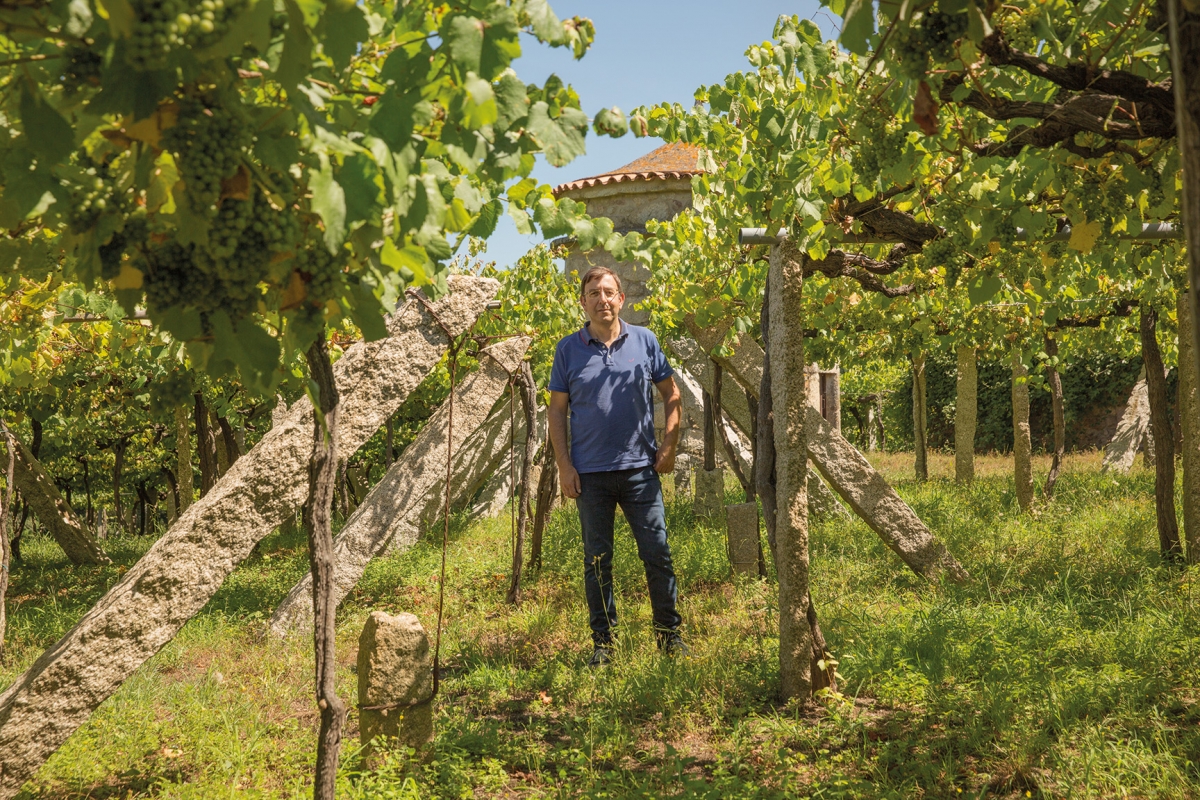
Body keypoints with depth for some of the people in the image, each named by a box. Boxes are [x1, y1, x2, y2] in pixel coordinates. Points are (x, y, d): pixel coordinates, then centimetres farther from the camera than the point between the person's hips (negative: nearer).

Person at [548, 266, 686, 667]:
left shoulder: (645, 340, 4)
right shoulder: (568, 349, 3)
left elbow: (671, 393, 12)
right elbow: (557, 411, 5)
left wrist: (670, 445, 3)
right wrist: (564, 465, -3)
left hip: (640, 467, 0)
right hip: (590, 472, 0)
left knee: (658, 554, 2)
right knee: (597, 561, 7)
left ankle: (669, 634, 16)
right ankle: (603, 642, 16)